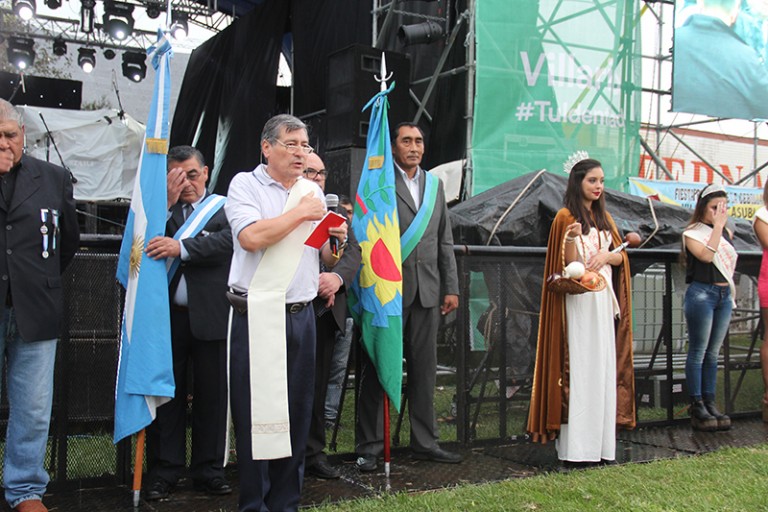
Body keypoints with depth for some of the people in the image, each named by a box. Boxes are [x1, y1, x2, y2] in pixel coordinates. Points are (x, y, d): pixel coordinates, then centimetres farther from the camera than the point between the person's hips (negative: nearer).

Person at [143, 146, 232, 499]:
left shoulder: (224, 206, 5)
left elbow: (227, 241, -13)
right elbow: (145, 242, -1)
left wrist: (181, 247, -25)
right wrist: (167, 203, -7)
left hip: (209, 317, -1)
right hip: (167, 314, 2)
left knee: (211, 394, 6)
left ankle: (208, 469, 18)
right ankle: (164, 470, 17)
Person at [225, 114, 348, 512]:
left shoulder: (313, 191, 15)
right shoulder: (245, 185, 0)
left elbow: (326, 259, 21)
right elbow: (250, 237, -18)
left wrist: (337, 242, -1)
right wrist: (301, 214, -10)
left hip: (301, 314, 5)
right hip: (257, 315, -5)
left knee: (297, 411, 8)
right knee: (255, 411, 0)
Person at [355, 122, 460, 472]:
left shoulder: (435, 184, 15)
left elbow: (445, 241, 16)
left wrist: (451, 287, 10)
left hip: (427, 291, 5)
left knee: (424, 369, 11)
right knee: (378, 369, 2)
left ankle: (425, 442, 21)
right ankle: (369, 447, 12)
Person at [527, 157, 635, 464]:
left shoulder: (604, 218, 16)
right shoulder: (566, 217, -3)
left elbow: (621, 257, 13)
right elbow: (568, 263, -9)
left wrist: (607, 255, -8)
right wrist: (572, 238, -28)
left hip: (604, 300, 7)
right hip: (578, 302, -7)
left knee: (603, 366, 5)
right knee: (579, 368, -8)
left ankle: (599, 444, 11)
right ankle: (575, 448, -4)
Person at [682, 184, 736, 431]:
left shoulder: (727, 233, 12)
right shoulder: (692, 233, -5)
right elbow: (707, 255, -22)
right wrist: (718, 225, -18)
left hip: (724, 294, 6)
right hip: (701, 293, -6)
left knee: (713, 354, 10)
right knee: (698, 353, -2)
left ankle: (710, 404, 15)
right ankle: (696, 407, 3)